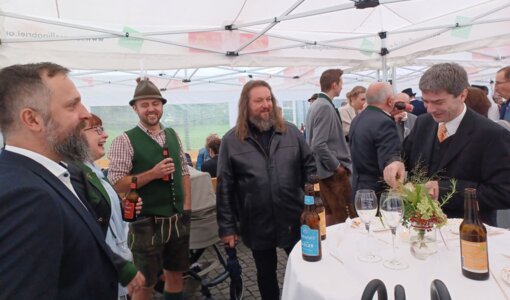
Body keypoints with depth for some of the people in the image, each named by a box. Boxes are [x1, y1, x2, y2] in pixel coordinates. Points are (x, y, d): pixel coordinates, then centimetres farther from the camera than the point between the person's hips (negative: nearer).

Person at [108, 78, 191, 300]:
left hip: (178, 220, 5)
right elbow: (117, 184, -13)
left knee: (175, 275, 19)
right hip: (147, 223, -5)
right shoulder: (125, 141, -10)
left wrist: (187, 207, 3)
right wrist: (153, 173, -22)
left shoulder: (173, 136, 7)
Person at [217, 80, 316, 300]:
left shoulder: (291, 132, 1)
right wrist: (227, 226, -5)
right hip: (257, 226, -1)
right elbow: (224, 187, -5)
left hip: (294, 220, 2)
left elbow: (309, 169, 5)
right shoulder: (231, 140, -5)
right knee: (266, 275, 19)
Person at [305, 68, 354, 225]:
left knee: (331, 214, 17)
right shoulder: (326, 107, -17)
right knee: (344, 217, 0)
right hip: (332, 171, -9)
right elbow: (319, 145, -25)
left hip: (325, 169, 9)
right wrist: (337, 166, -15)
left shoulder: (316, 104, 11)